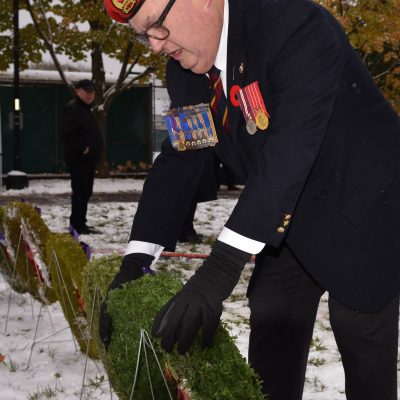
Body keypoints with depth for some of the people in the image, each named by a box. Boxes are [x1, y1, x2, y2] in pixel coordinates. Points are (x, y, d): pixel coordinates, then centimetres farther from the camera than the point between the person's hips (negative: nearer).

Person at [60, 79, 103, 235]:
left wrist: (94, 150, 14)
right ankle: (78, 225, -5)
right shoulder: (72, 108, -12)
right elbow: (66, 134, -22)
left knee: (85, 191, 13)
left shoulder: (86, 109, 21)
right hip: (78, 159, -10)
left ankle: (79, 224, 20)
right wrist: (82, 148, -20)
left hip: (88, 159, 10)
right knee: (80, 191, -9)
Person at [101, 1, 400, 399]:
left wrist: (223, 265, -41)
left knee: (366, 363, 0)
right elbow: (177, 162, -1)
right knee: (269, 363, 10)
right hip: (288, 224, 7)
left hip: (361, 217, -7)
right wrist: (134, 262, -11)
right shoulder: (190, 71, -2)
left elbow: (290, 149, -36)